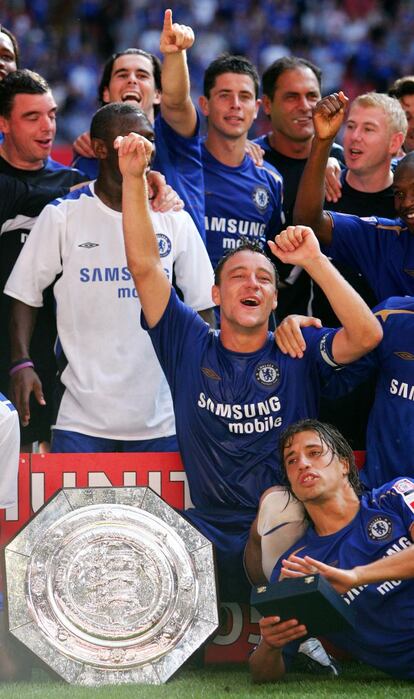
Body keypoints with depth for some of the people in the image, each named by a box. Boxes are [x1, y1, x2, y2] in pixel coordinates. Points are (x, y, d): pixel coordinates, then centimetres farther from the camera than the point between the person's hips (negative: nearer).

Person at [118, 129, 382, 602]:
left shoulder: (298, 354, 6)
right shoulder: (190, 346, 8)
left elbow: (367, 335, -13)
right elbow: (144, 266, 1)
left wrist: (314, 261, -16)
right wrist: (133, 178, -9)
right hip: (212, 540, 1)